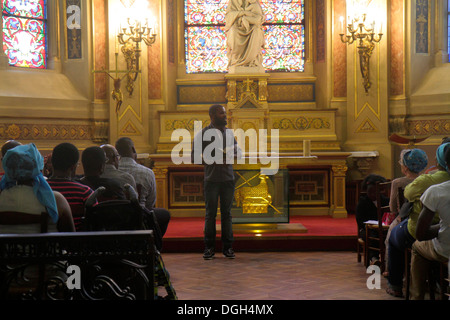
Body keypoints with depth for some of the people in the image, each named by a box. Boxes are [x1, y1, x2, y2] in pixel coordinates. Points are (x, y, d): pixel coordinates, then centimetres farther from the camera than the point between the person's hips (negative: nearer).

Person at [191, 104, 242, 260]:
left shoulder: (229, 132, 13)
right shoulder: (203, 134, -1)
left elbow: (238, 152, 21)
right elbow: (194, 157, -4)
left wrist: (233, 152, -3)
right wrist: (214, 160, -14)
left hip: (228, 178, 3)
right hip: (211, 179, -3)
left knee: (227, 213, 5)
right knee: (210, 213, 1)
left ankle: (228, 247, 12)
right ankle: (209, 248, 9)